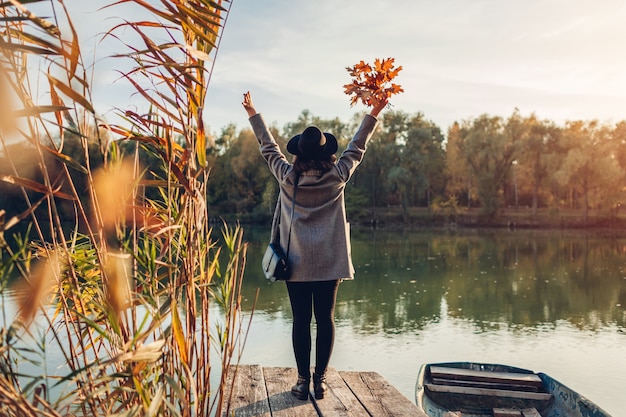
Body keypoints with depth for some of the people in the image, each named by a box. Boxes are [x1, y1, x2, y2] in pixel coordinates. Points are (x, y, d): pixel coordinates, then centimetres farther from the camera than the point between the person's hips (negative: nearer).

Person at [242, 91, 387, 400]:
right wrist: (373, 114, 23)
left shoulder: (287, 176, -2)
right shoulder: (337, 176, -3)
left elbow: (268, 147, 12)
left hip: (296, 261, 0)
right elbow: (357, 147, 11)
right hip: (330, 260, 0)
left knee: (301, 320, 5)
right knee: (325, 319, 7)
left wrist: (253, 114, 25)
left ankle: (303, 381, 11)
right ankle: (320, 379, 13)